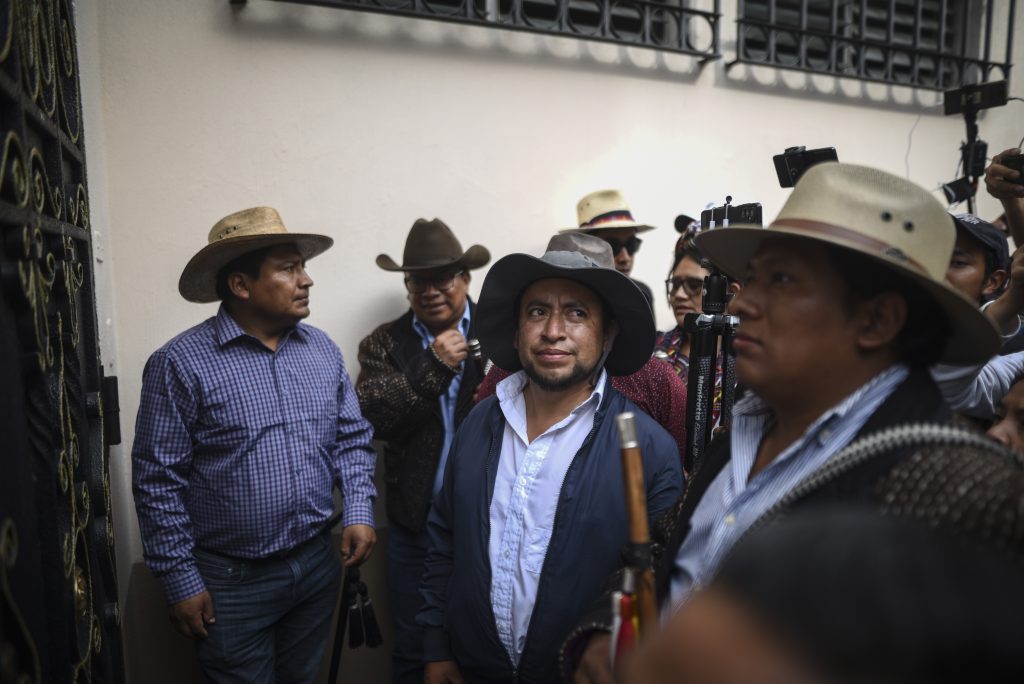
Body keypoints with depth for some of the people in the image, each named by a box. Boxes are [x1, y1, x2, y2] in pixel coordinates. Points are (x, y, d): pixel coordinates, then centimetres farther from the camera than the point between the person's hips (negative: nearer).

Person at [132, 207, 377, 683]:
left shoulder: (322, 349, 1)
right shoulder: (180, 364, -15)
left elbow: (352, 438, 7)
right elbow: (157, 481, -11)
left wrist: (359, 513, -5)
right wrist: (181, 582, -9)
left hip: (318, 566, 5)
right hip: (231, 582, -4)